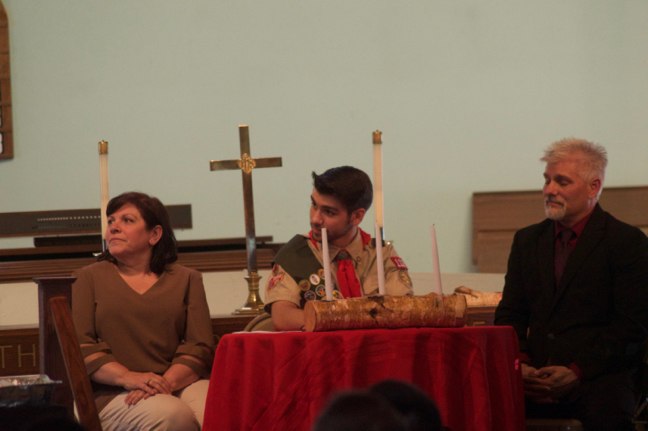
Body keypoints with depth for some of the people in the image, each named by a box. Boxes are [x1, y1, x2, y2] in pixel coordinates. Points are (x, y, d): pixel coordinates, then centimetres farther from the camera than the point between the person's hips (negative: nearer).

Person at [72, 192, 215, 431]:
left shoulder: (186, 279, 17)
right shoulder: (89, 278, 15)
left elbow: (200, 346, 4)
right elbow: (79, 346, 2)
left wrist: (167, 382, -16)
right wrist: (128, 377, -16)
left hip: (180, 383, 1)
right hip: (116, 394, -1)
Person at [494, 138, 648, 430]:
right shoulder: (527, 240, 19)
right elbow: (509, 315, 16)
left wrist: (577, 371, -15)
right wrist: (519, 364, -5)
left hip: (598, 377, -3)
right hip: (535, 377, 4)